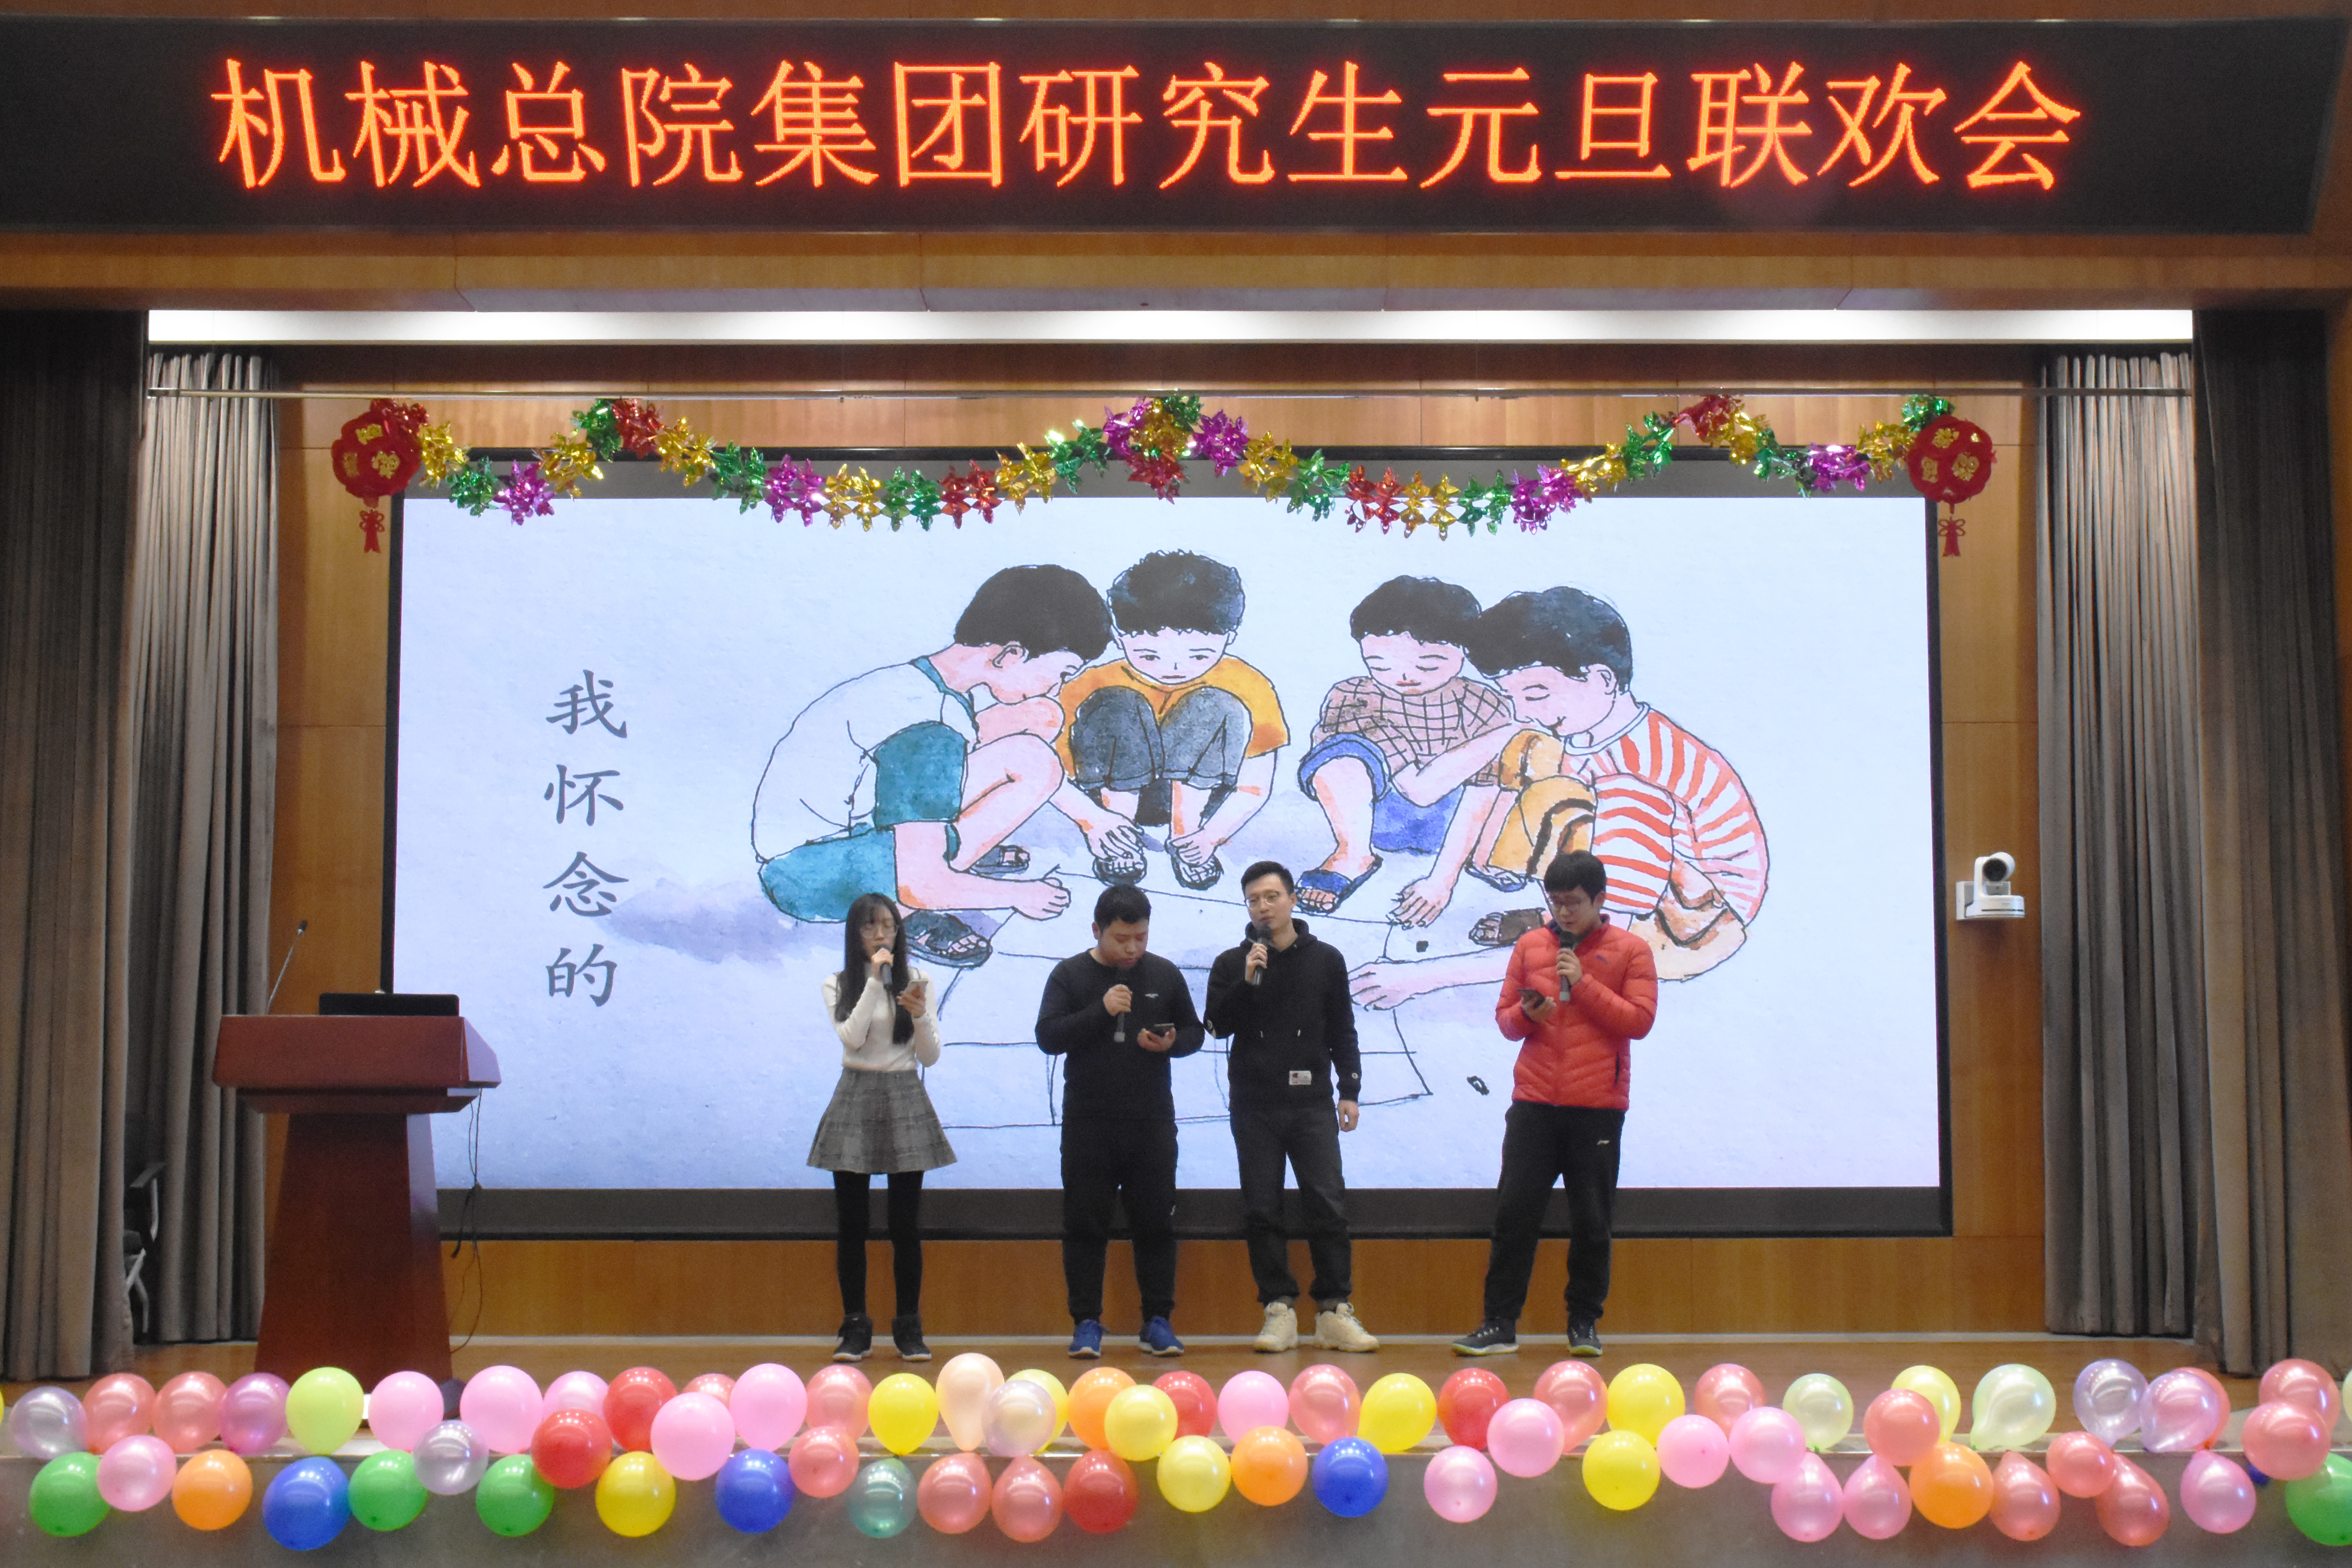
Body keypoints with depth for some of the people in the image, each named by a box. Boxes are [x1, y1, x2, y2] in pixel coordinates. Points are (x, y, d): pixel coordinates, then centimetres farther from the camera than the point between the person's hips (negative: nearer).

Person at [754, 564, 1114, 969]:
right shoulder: (924, 731, -30)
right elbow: (920, 887, -29)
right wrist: (1021, 895, -12)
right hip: (804, 875, -9)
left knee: (1039, 717, -1)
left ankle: (950, 850, 11)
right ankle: (909, 919, -12)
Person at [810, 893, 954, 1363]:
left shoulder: (918, 983, 5)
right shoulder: (838, 985, 4)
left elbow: (931, 1057, 2)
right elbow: (852, 1037, -14)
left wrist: (920, 1014, -16)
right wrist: (875, 979, -16)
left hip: (905, 1100, 0)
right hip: (856, 1099, 0)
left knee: (906, 1223, 2)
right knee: (850, 1222, 2)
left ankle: (909, 1327, 11)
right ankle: (855, 1327, 11)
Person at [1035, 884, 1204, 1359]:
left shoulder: (1165, 975, 7)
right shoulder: (1069, 975, 0)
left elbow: (1194, 1031, 14)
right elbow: (1048, 1036, -8)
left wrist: (1172, 1043, -9)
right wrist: (1101, 1010, -20)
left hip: (1152, 1122, 2)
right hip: (1087, 1123, -2)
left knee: (1156, 1223, 5)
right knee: (1085, 1224, 2)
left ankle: (1158, 1322, 14)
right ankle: (1086, 1324, 10)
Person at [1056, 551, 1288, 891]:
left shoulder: (1247, 688, -18)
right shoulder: (1095, 687, -21)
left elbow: (1255, 786, -15)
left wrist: (1211, 835, -30)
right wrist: (1092, 820, -34)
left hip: (1195, 796, 1)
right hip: (1116, 795, 0)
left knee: (1215, 709, -25)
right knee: (1112, 708, -27)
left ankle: (1185, 840, -16)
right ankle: (1118, 844, -16)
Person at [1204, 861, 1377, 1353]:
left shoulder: (1325, 960, 8)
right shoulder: (1231, 963, 7)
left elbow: (1343, 1031, 10)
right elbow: (1218, 1025, -3)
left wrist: (1349, 1090, 3)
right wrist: (1247, 981, -15)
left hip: (1312, 1104, 0)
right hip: (1254, 1105, 0)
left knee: (1329, 1205, -5)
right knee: (1262, 1211, 1)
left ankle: (1335, 1311, 1)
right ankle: (1279, 1311, 7)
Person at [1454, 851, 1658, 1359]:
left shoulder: (1630, 950, 2)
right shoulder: (1530, 946, 11)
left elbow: (1640, 1020, -6)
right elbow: (1504, 1016, 13)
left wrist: (1583, 983, -13)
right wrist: (1525, 1015, -10)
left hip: (1597, 1107, -2)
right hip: (1534, 1104, 2)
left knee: (1591, 1221, 4)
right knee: (1514, 1212, 0)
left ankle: (1584, 1323, 18)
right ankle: (1500, 1324, 6)